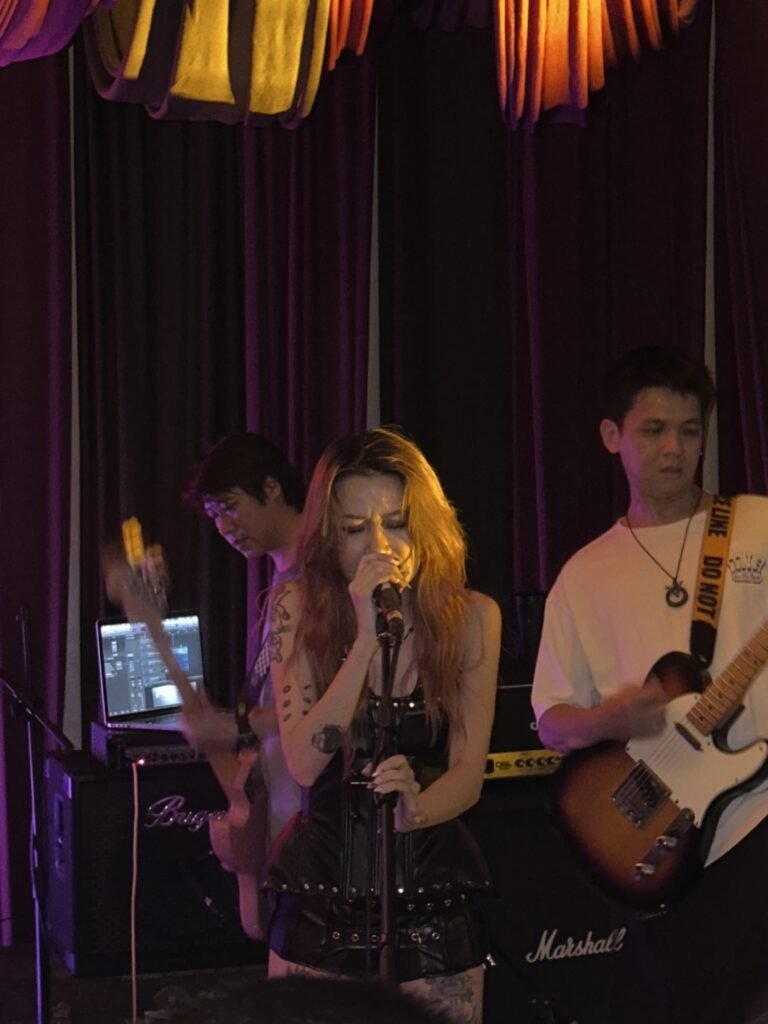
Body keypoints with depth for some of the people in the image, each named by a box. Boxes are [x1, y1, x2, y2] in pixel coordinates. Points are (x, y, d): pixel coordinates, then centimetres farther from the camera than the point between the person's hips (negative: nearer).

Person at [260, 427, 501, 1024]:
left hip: (433, 901, 0)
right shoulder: (299, 609, -6)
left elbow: (468, 772, -8)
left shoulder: (472, 617, -4)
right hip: (321, 901, 0)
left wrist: (416, 808, -30)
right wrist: (367, 638, -23)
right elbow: (304, 764, -15)